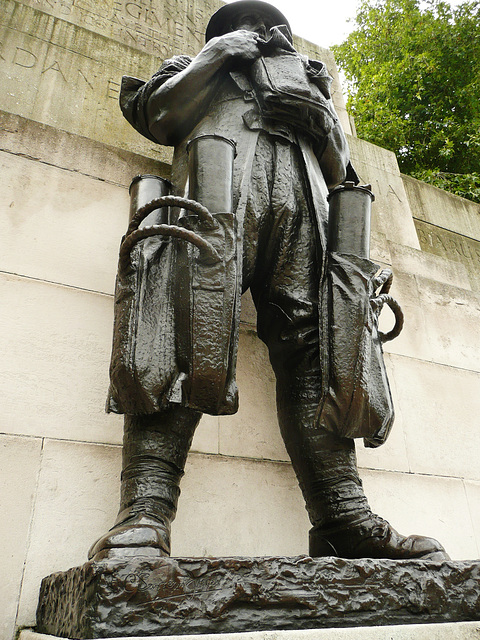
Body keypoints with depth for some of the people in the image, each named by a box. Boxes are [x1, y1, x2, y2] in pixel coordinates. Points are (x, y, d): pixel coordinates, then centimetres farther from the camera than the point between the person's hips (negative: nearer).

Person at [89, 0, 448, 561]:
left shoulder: (306, 77, 42)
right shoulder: (201, 67, 38)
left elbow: (338, 171, 32)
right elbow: (156, 117, 19)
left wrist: (326, 122, 13)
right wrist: (211, 59, 13)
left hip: (302, 199, 3)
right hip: (221, 178, -2)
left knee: (312, 345, -16)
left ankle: (345, 520, -23)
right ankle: (144, 514, -33)